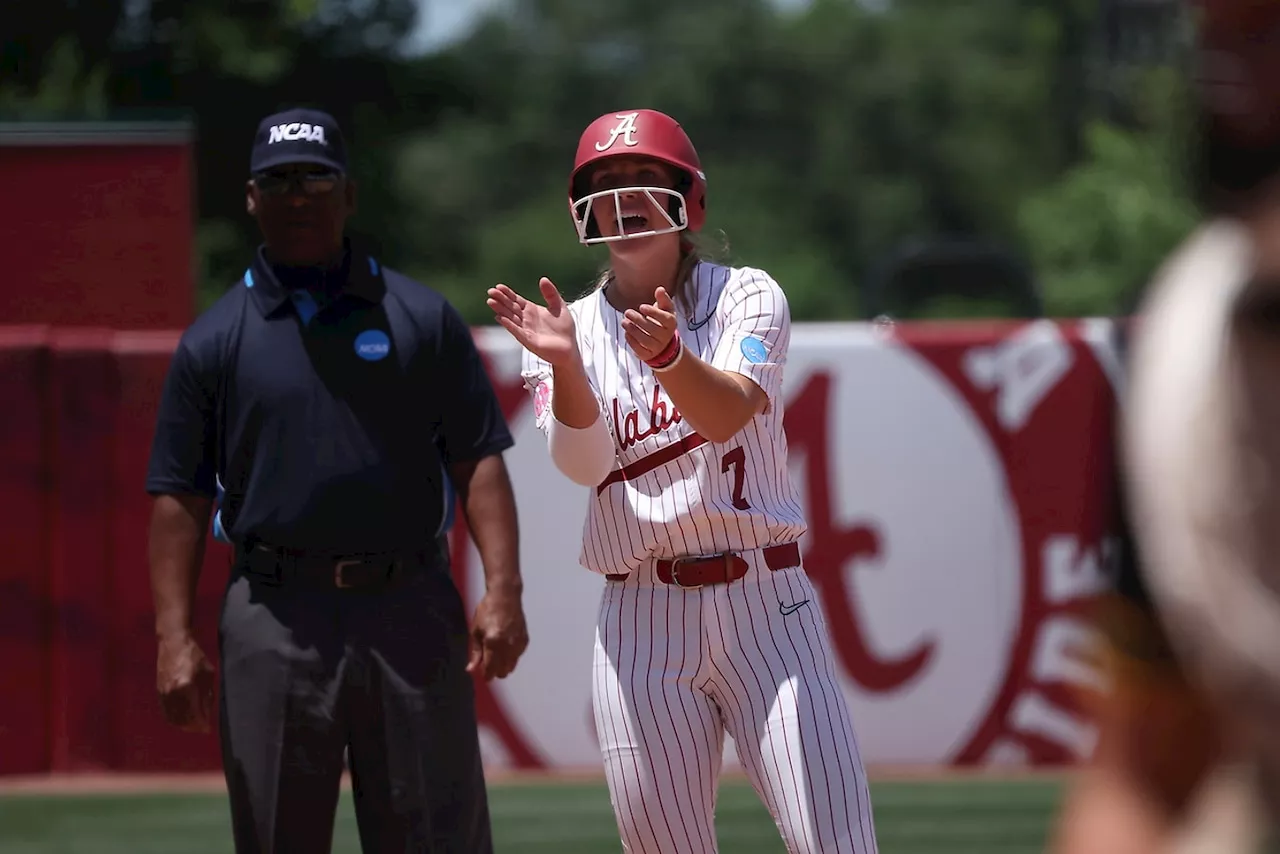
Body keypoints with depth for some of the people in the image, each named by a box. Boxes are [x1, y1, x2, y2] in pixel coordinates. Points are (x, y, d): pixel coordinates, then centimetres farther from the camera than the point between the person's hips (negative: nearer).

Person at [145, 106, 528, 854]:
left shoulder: (423, 318, 9)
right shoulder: (214, 341, 8)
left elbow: (478, 460, 5)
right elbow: (180, 496, 6)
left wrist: (503, 589, -8)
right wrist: (175, 638, -4)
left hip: (410, 606, 0)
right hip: (275, 617, 0)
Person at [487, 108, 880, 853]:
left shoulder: (747, 298, 2)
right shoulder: (573, 329, 8)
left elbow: (729, 412, -18)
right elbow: (584, 462, -9)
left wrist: (667, 355, -38)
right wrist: (564, 365, -27)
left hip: (763, 603, -2)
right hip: (640, 618, 2)